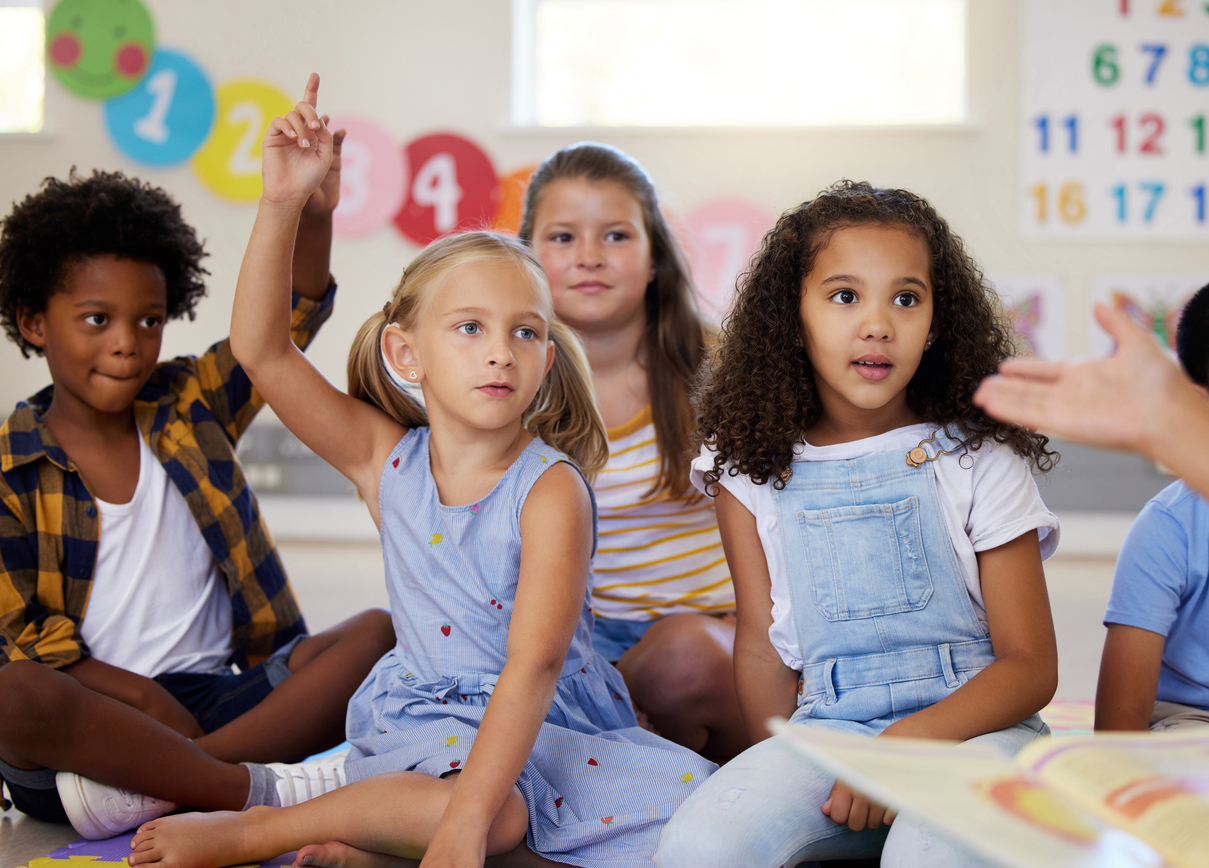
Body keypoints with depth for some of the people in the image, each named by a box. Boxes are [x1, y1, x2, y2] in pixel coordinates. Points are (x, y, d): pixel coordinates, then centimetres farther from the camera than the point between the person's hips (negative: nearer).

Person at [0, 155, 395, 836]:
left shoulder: (188, 408, 13)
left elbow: (289, 319, 1)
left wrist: (313, 218, -18)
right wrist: (149, 702, -16)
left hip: (218, 699, 4)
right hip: (97, 713, -4)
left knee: (375, 634, -18)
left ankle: (147, 785, -30)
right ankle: (262, 790, -31)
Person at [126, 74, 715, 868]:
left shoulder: (551, 489, -15)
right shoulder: (387, 461, -3)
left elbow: (535, 664, -25)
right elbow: (262, 350, -11)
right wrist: (283, 203, -22)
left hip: (551, 722, 1)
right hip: (426, 716, -1)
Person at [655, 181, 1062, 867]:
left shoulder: (977, 460, 1)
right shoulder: (752, 469, 8)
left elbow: (1031, 666, -2)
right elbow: (762, 640, 9)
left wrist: (906, 744, -16)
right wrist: (782, 778, -5)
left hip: (972, 724, -2)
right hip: (825, 727, 2)